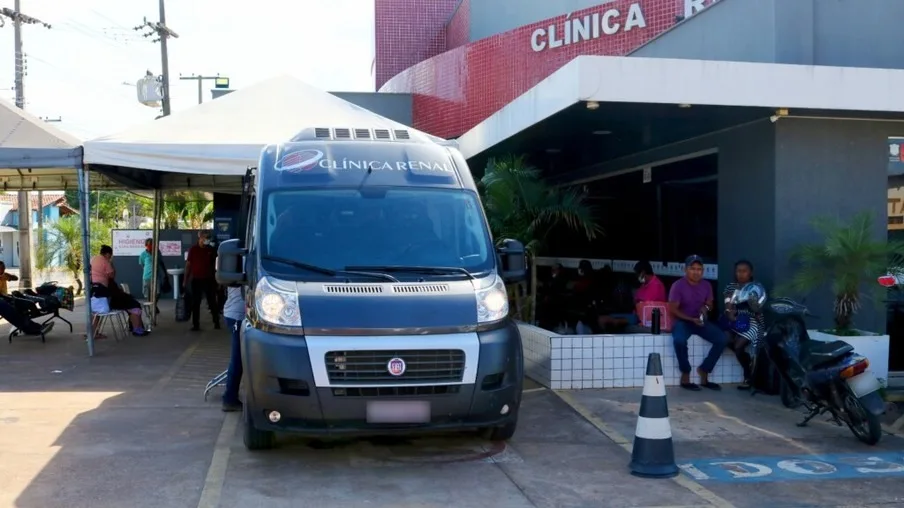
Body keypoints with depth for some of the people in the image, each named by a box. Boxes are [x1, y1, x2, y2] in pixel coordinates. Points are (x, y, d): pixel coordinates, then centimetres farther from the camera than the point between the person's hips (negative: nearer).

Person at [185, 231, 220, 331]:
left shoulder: (211, 250, 3)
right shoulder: (193, 249, 0)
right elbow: (188, 265, 2)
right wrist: (186, 279, -1)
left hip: (209, 280, 1)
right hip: (196, 280, -1)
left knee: (212, 302, 5)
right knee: (195, 303, 2)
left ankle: (216, 322, 13)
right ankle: (196, 325, 6)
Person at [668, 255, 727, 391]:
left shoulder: (706, 285, 5)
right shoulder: (678, 285, -11)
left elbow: (710, 304, 14)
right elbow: (673, 309, -11)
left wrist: (706, 308, -11)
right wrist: (691, 319, -21)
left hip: (701, 320, 5)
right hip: (682, 321, -5)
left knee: (721, 339, -17)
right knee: (680, 340, -37)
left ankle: (704, 371, -2)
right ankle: (685, 375, -16)